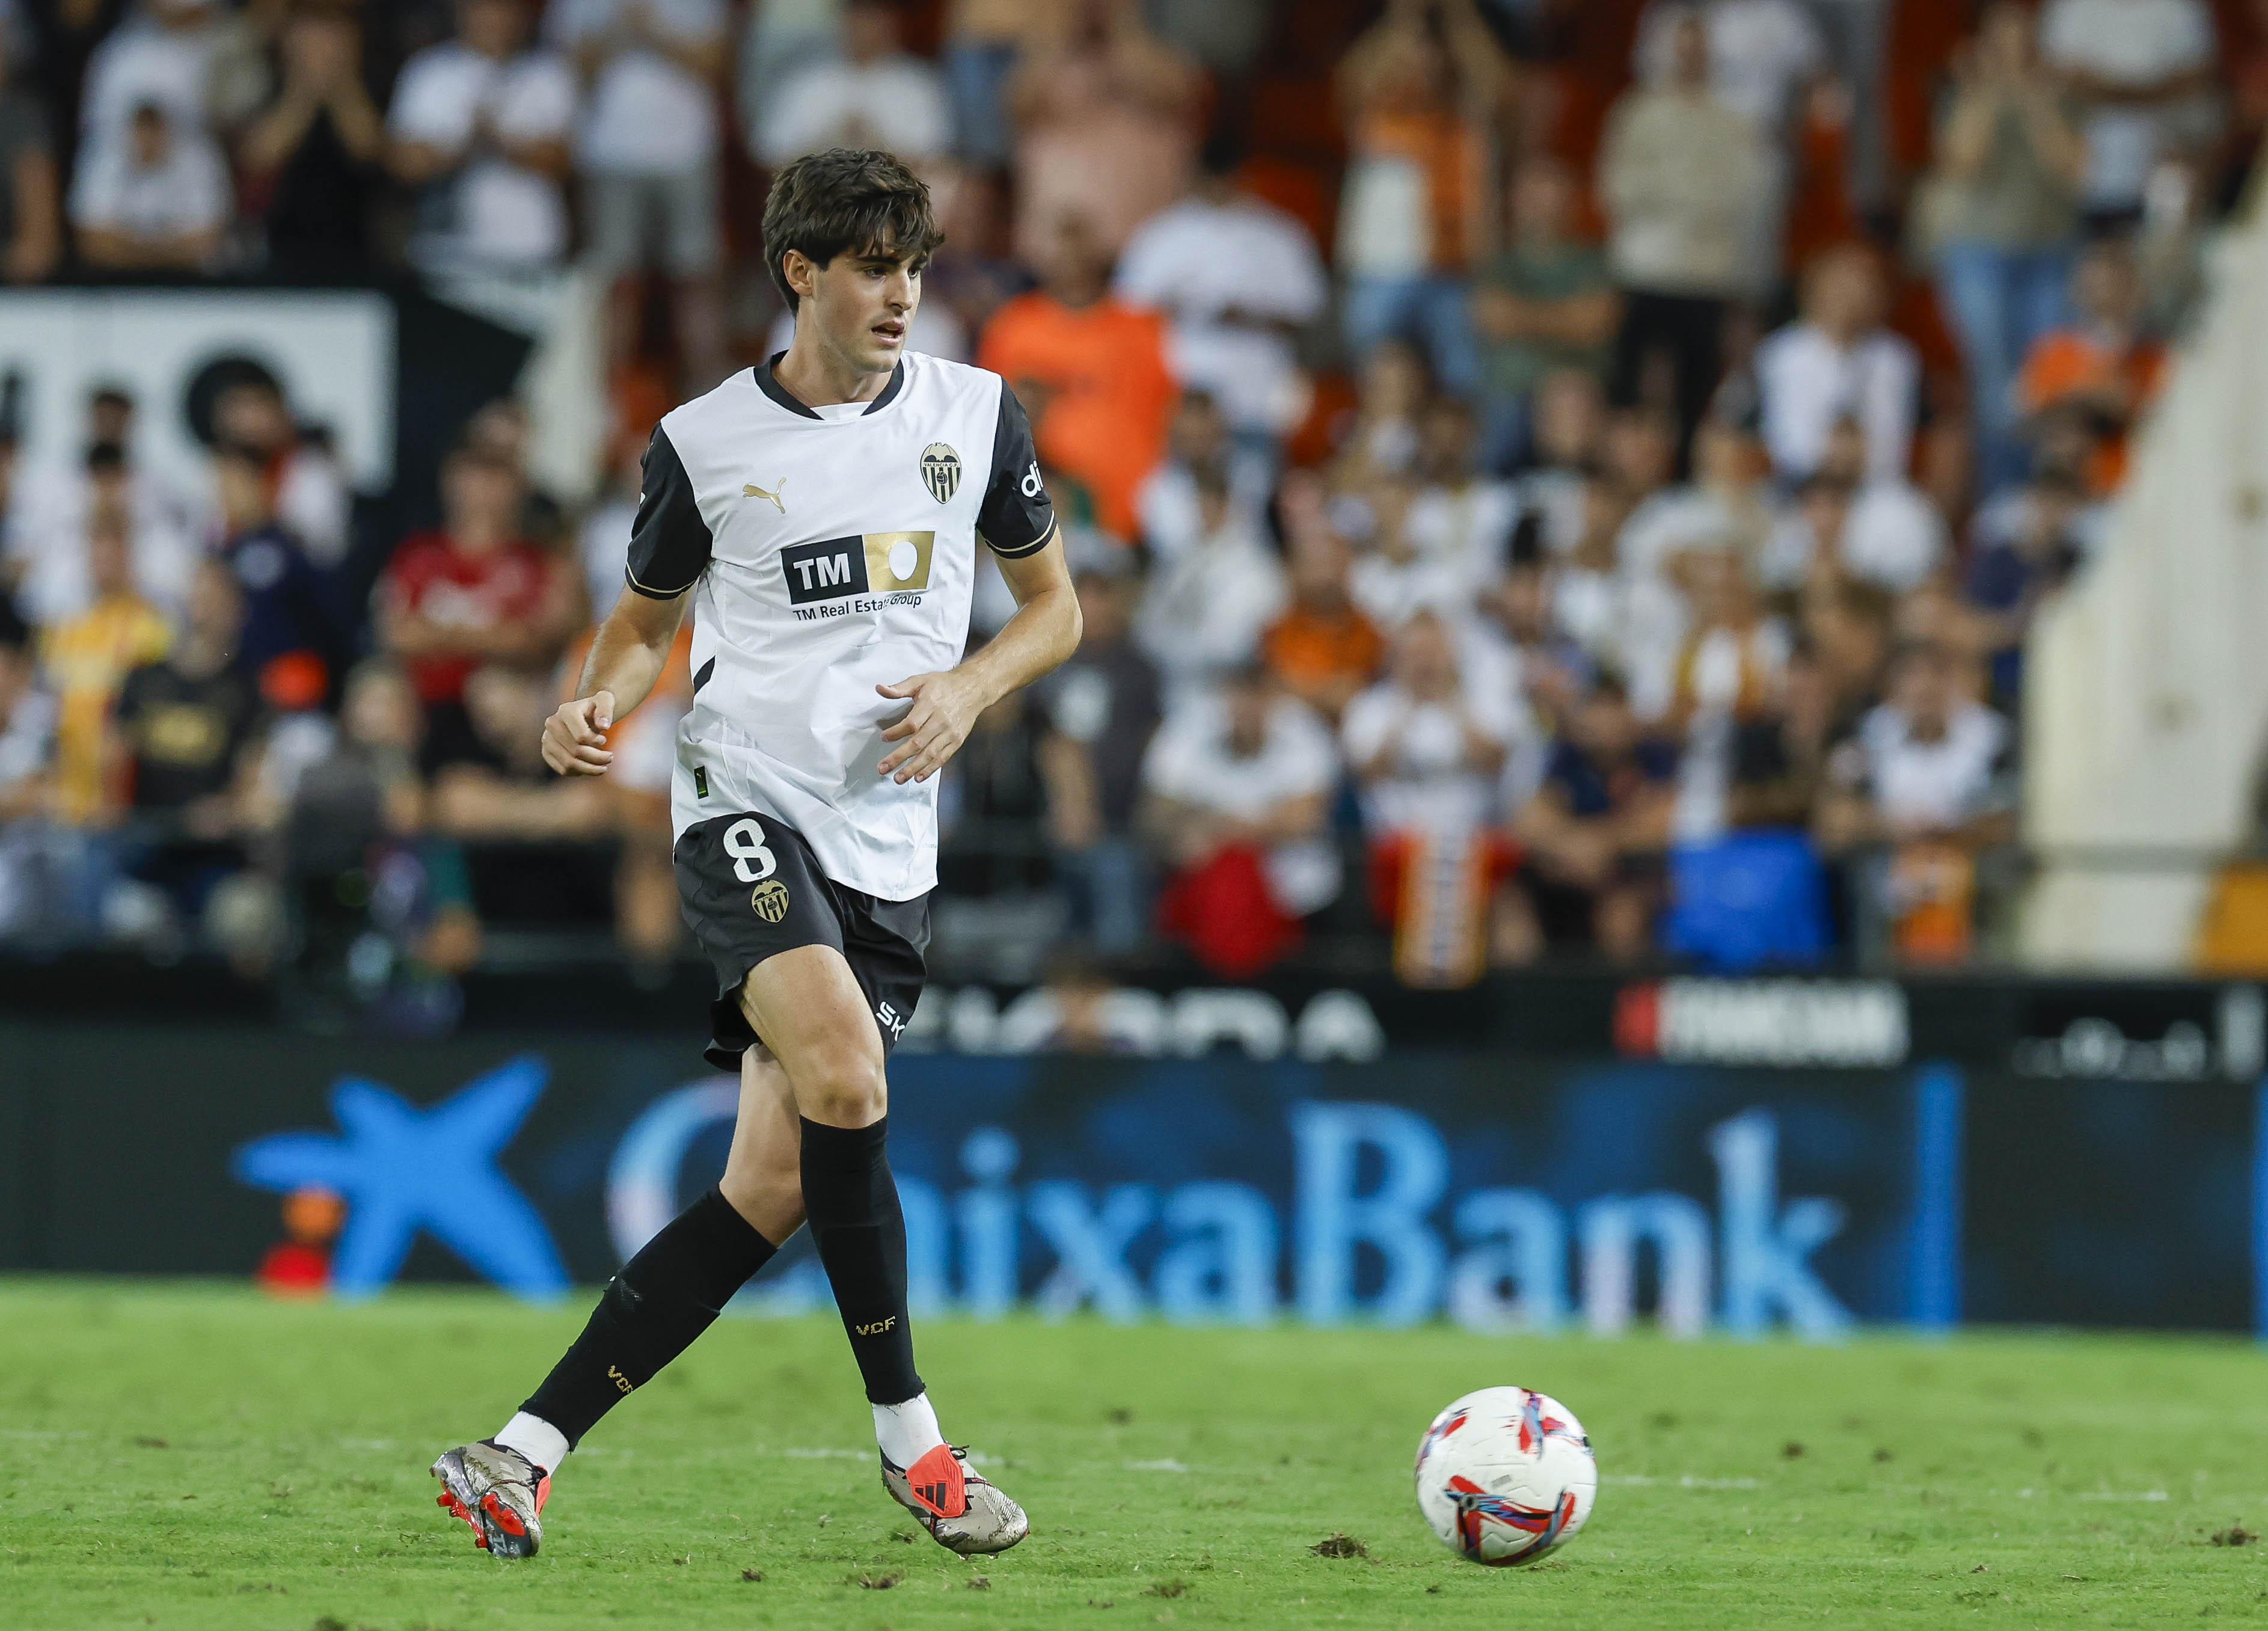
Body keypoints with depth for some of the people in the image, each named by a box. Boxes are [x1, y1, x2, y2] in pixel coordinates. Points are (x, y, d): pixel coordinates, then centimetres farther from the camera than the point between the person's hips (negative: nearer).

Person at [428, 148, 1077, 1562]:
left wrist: (971, 686, -4)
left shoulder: (975, 414, 7)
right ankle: (910, 1435, -16)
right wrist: (597, 704, -6)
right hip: (746, 799, -3)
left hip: (892, 846, 3)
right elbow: (650, 614, 16)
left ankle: (527, 1455, 2)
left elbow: (1053, 603, 16)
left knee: (774, 1190, -4)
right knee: (844, 1075, -29)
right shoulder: (706, 442, 1)